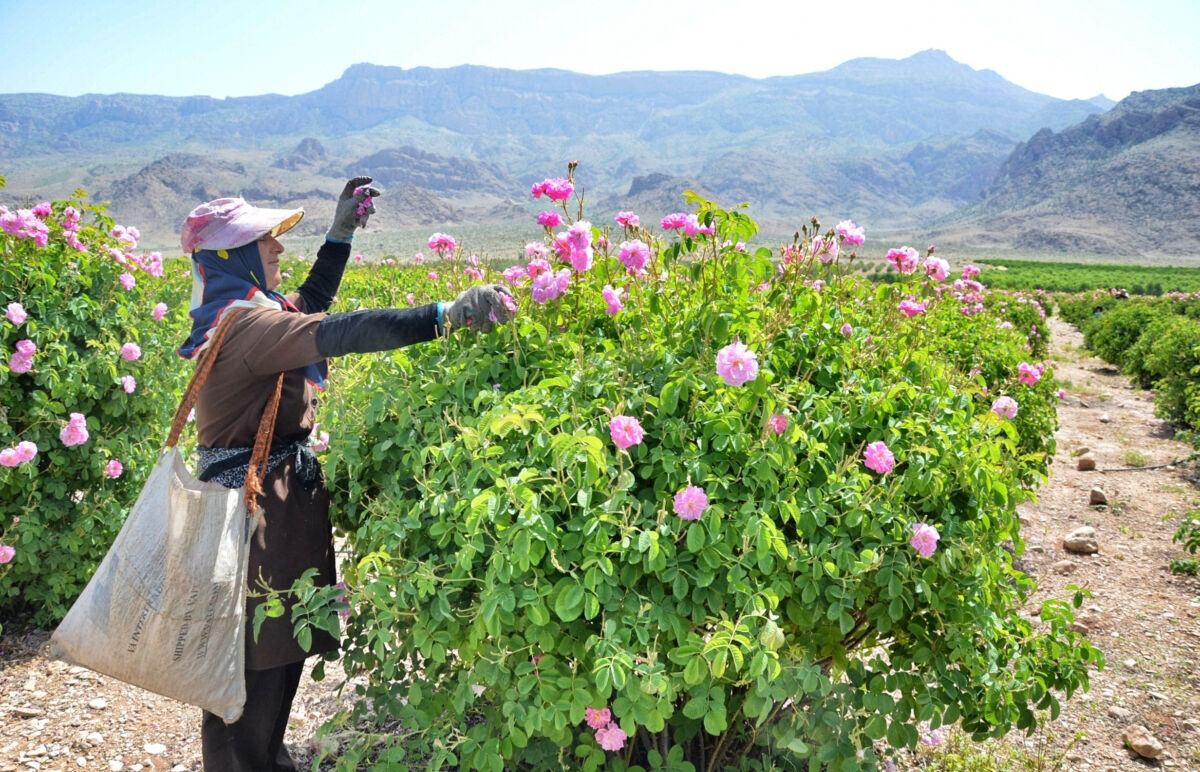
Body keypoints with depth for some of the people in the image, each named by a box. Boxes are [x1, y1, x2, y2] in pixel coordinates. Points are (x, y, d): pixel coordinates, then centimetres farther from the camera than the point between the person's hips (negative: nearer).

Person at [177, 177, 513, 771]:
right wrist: (448, 313, -41)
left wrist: (340, 234, 22)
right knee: (256, 657, 3)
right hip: (257, 501, -10)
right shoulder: (243, 322, -20)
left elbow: (308, 308, 26)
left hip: (279, 492, 10)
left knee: (277, 648, 21)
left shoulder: (237, 313, 11)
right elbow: (340, 333, -35)